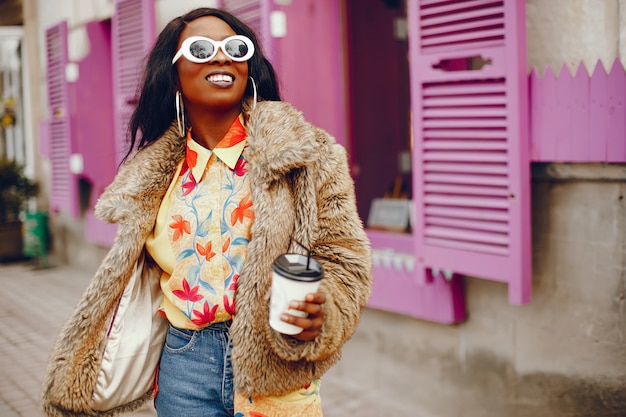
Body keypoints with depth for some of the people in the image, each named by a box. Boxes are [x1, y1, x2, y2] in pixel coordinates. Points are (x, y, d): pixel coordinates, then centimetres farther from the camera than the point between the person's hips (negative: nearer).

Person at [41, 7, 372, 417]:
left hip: (272, 364, -2)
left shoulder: (303, 151, -4)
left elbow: (342, 253, -4)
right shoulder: (151, 175, 5)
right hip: (182, 362, 3)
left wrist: (323, 309, -24)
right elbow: (125, 273, 16)